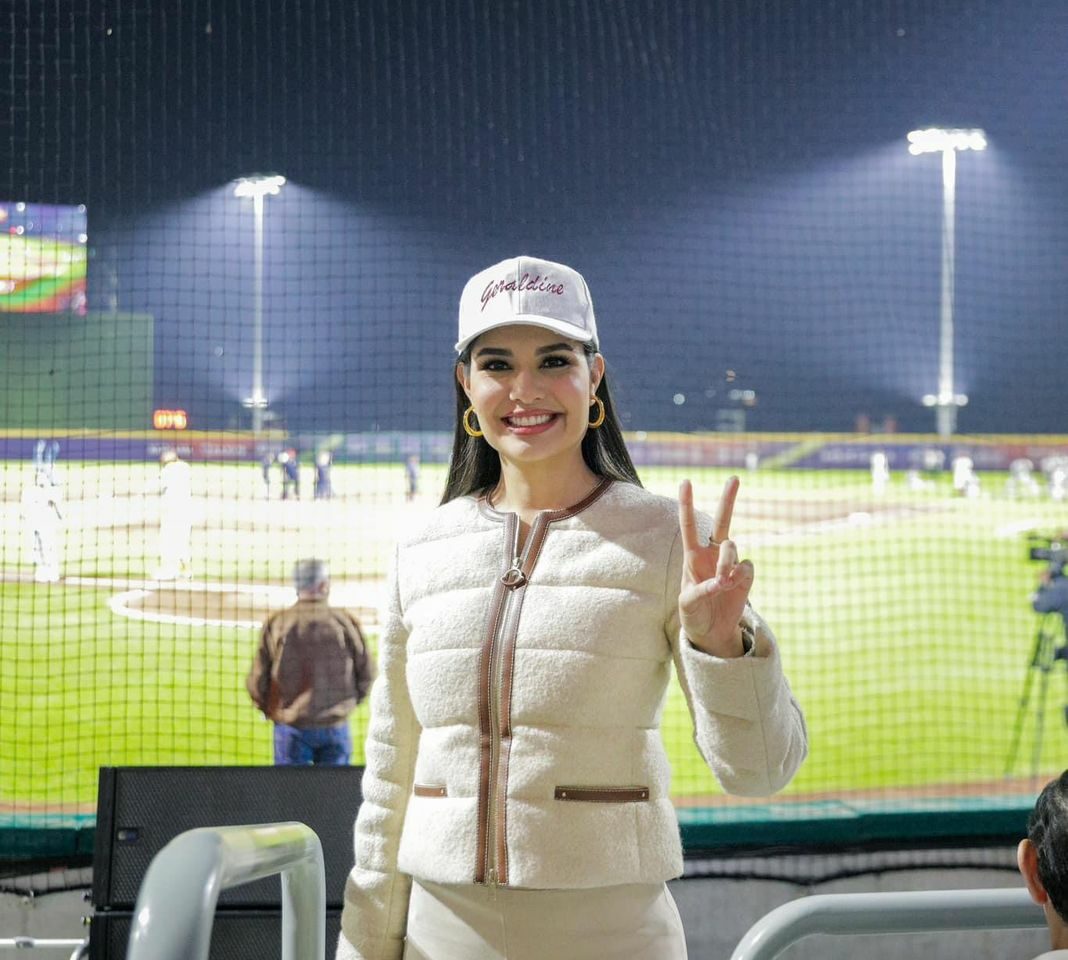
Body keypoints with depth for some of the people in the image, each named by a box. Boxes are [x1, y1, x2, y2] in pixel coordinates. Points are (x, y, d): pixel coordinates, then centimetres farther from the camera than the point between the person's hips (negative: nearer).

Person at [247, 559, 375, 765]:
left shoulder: (276, 624, -5)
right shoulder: (346, 622, -5)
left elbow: (257, 680, -4)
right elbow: (367, 674, 0)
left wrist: (269, 709, 15)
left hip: (291, 726, 0)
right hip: (335, 726, 0)